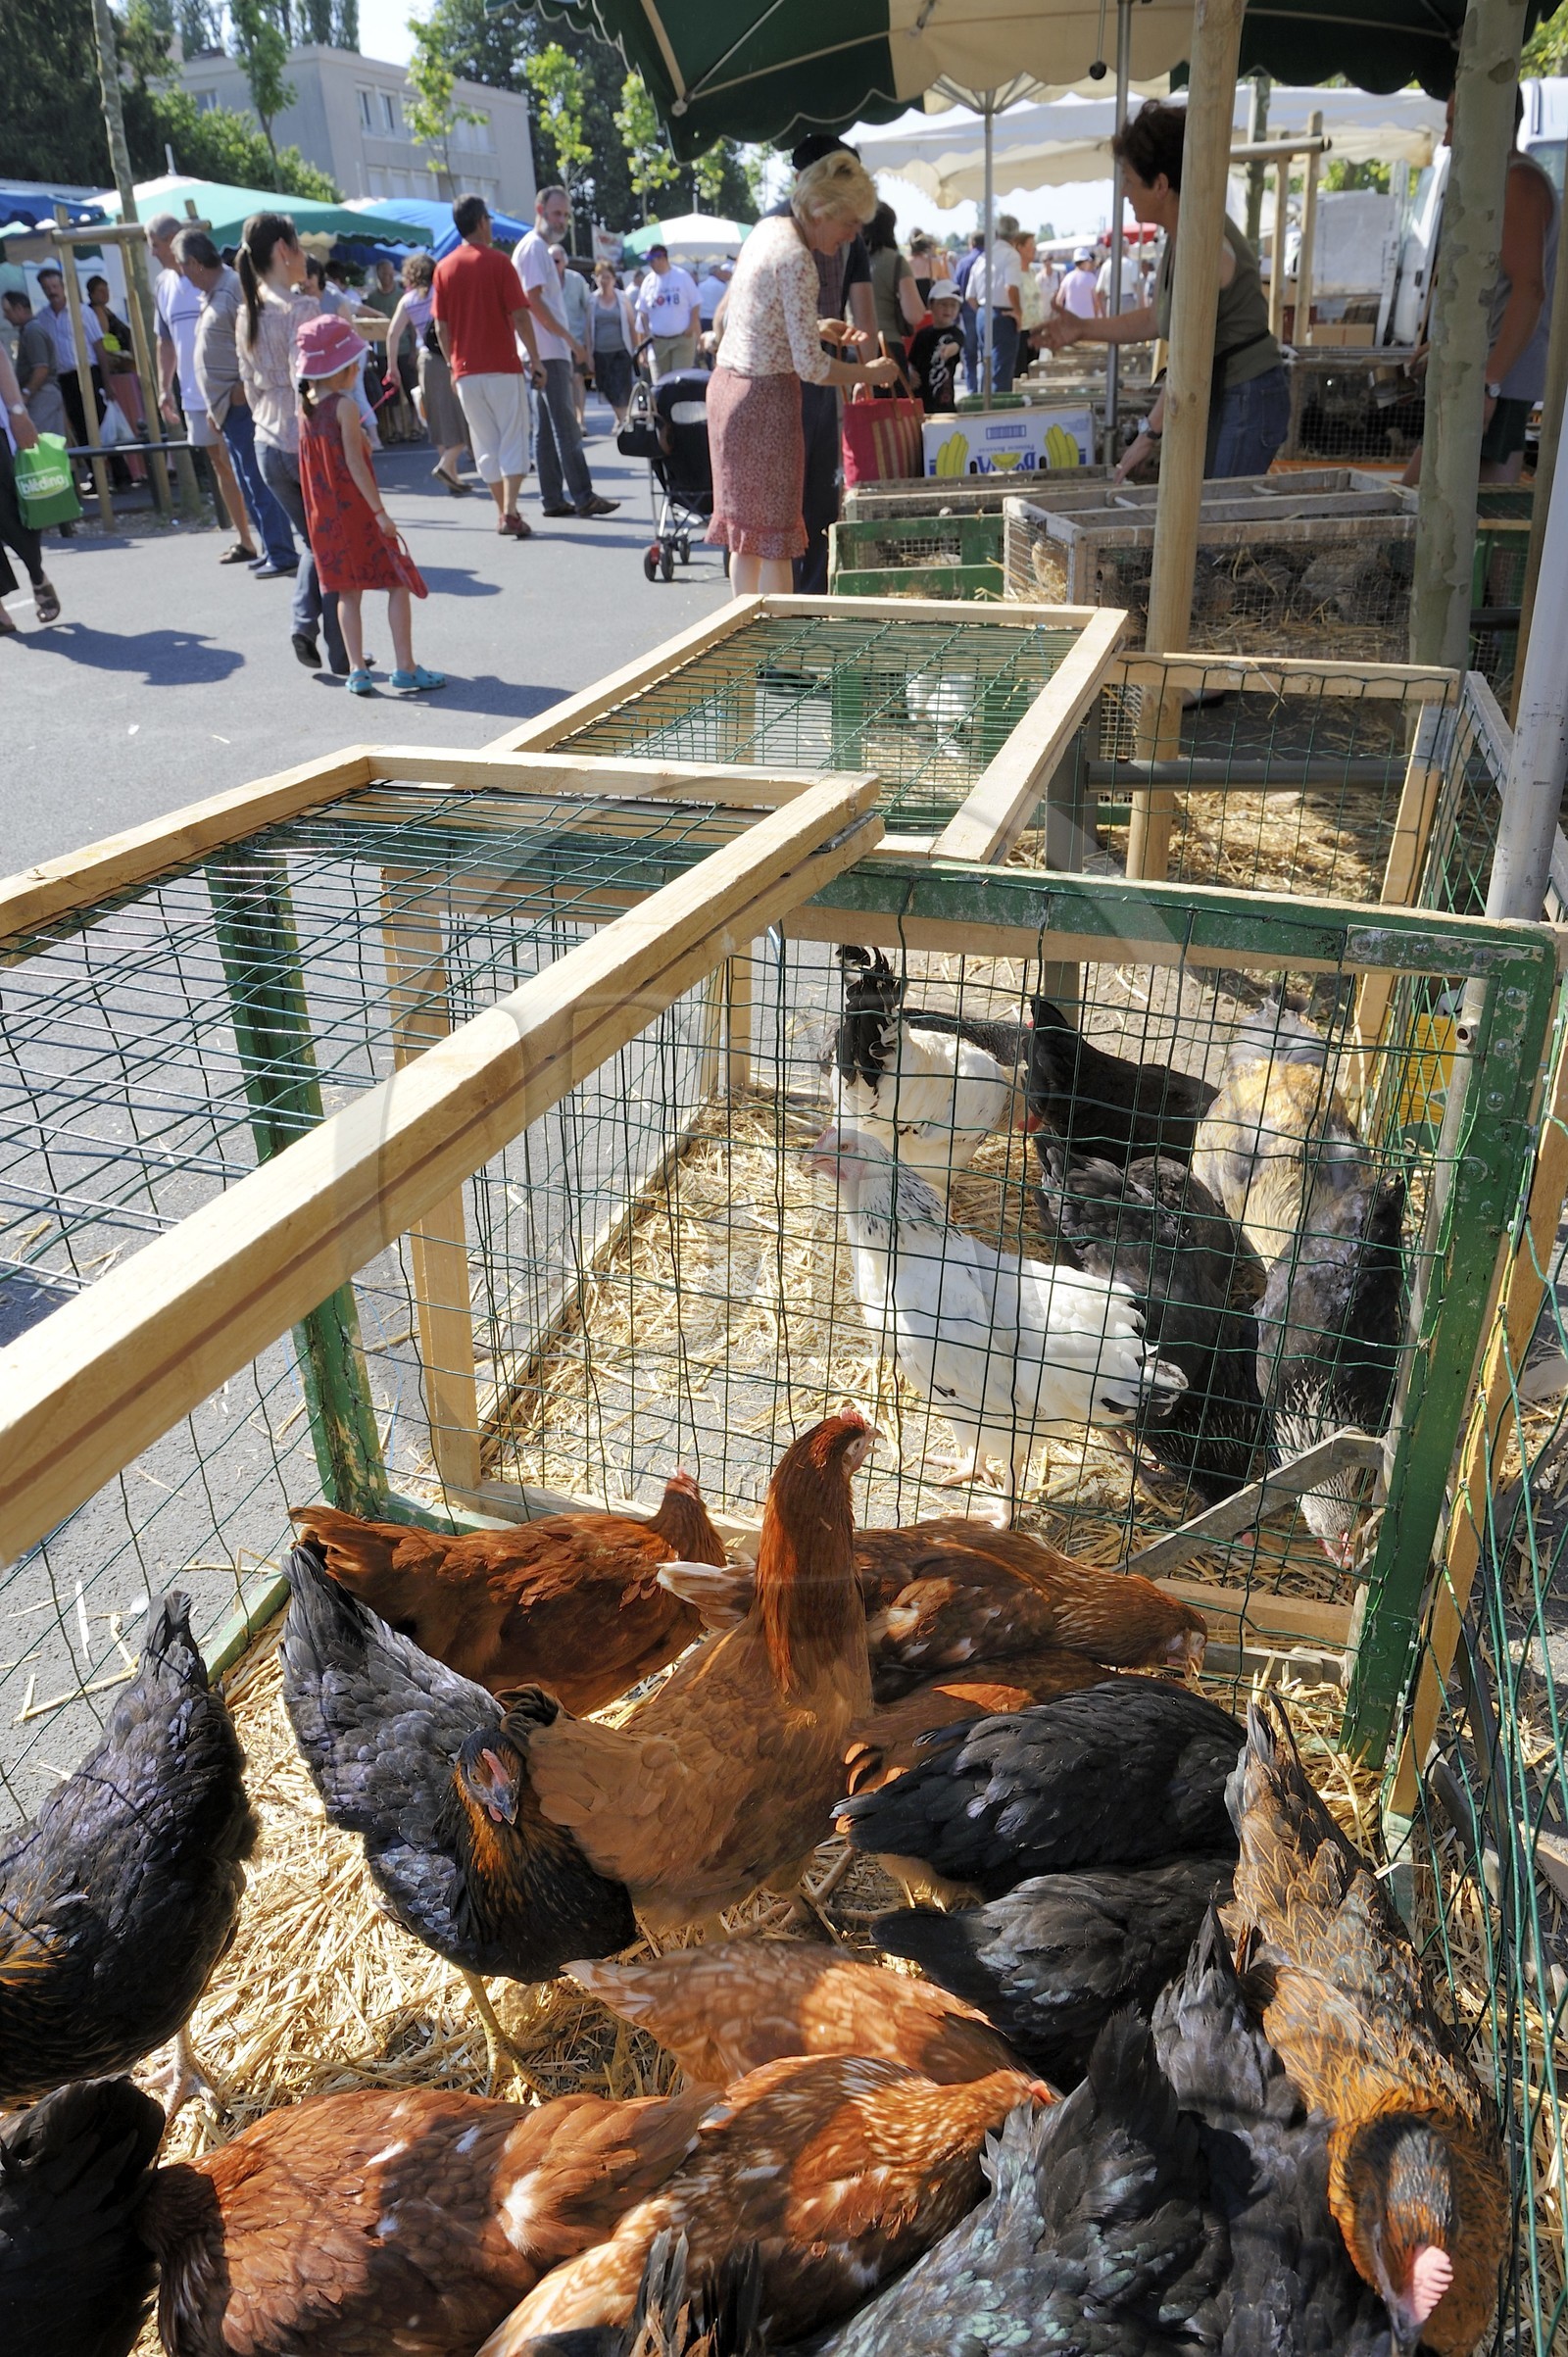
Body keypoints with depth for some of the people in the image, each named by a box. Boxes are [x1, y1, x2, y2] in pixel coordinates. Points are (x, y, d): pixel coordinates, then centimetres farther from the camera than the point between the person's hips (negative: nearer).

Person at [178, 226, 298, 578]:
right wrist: (216, 406, 18)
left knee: (257, 482, -8)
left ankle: (281, 553, -6)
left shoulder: (233, 289, -14)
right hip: (229, 406, 10)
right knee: (251, 482, 13)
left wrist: (237, 396, -20)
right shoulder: (212, 293, 16)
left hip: (240, 404, -10)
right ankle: (273, 548, 19)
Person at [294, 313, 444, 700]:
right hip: (358, 510, -7)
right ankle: (405, 669, -1)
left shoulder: (304, 407, 7)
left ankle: (357, 670, 9)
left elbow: (311, 465, 12)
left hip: (325, 515, 7)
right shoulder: (346, 406, -13)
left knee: (348, 592, 12)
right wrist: (380, 512, -18)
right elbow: (356, 464, -18)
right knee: (398, 583, 2)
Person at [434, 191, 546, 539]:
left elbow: (441, 326, 6)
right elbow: (520, 315, -9)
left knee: (485, 442, 11)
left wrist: (452, 366, 14)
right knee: (513, 438, 0)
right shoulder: (497, 262, -5)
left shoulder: (444, 268, 6)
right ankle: (510, 512, -13)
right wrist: (535, 359, -3)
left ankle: (503, 512, 13)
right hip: (503, 366, -4)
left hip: (466, 370, 4)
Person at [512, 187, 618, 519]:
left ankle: (553, 499, 10)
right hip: (548, 354, -10)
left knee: (550, 428, 8)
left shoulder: (541, 248, 22)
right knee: (566, 427, -11)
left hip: (553, 353, 10)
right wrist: (570, 339, -14)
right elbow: (533, 300, -16)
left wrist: (568, 343, 18)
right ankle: (583, 496, -12)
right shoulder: (533, 247, -8)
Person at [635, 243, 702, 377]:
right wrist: (646, 333, 0)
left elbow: (695, 304, 0)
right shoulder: (648, 281, 5)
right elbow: (642, 311, 10)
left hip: (683, 339, -3)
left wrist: (692, 327, -9)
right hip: (658, 341, 3)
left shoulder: (682, 276, -2)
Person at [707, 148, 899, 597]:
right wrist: (872, 373, -7)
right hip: (766, 396, -10)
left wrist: (818, 328, 17)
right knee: (775, 540, -3)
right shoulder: (796, 260, -18)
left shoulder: (768, 228, 10)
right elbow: (811, 368, -20)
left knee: (746, 533, 15)